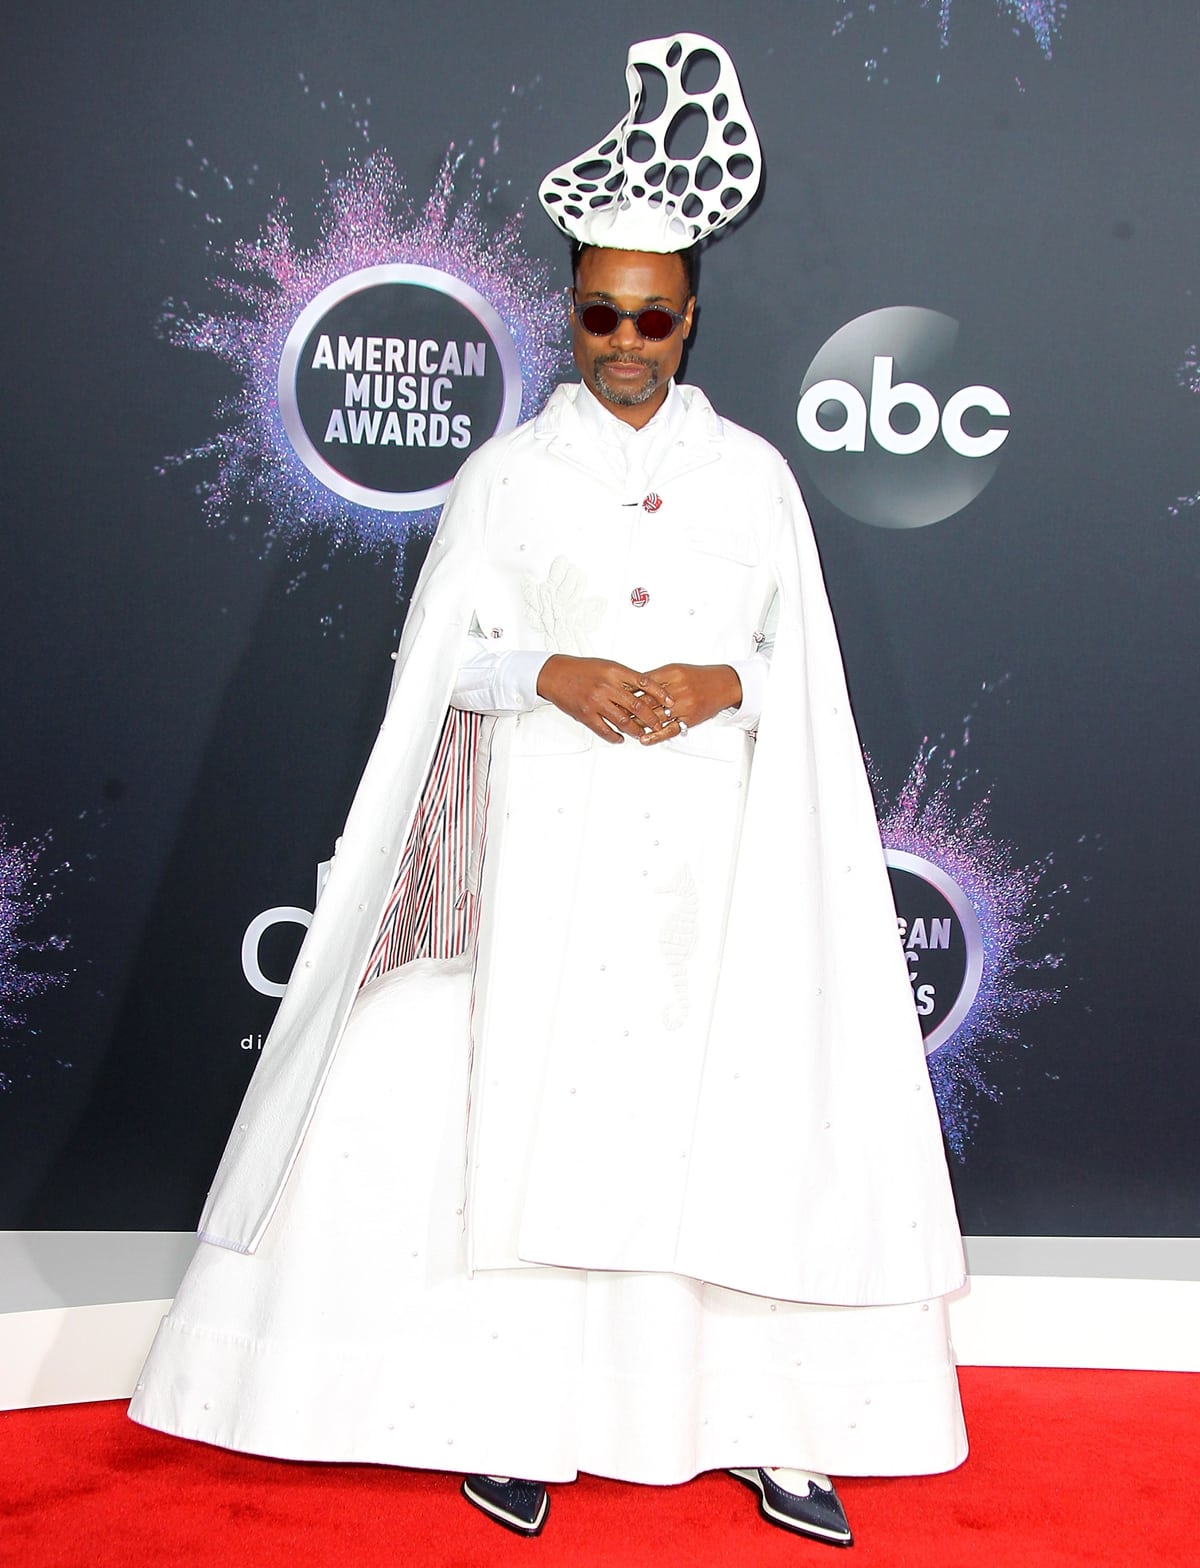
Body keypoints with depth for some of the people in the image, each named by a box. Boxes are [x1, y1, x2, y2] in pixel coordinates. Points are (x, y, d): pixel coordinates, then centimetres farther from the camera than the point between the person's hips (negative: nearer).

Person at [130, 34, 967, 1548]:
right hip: (546, 837, -1)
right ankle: (518, 1409, 11)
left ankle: (766, 1419, 10)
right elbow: (446, 651, 5)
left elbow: (801, 665, 8)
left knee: (741, 1105, -1)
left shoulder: (752, 472, 8)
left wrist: (717, 685, -12)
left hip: (710, 844, 1)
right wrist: (550, 674, -14)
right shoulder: (510, 469, 6)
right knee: (528, 1108, -2)